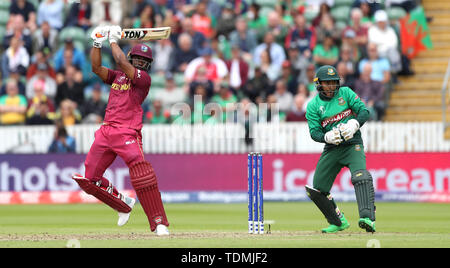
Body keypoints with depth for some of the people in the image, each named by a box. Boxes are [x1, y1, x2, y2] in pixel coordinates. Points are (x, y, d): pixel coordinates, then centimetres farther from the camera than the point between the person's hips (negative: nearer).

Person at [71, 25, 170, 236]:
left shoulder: (144, 79, 0)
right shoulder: (116, 76, 20)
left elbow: (122, 63, -12)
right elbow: (96, 67, 8)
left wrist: (113, 40, 0)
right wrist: (97, 43, 0)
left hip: (127, 133, -7)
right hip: (106, 130, 7)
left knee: (141, 174, -27)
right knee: (90, 178, 6)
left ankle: (159, 223, -26)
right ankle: (124, 204, 27)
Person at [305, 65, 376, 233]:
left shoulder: (346, 93, 4)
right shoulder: (313, 106, 3)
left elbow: (364, 111, -2)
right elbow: (314, 132, -5)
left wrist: (353, 124, -22)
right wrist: (328, 137, -26)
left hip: (353, 144, -3)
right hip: (331, 148, 3)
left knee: (360, 177, -29)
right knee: (317, 190, 3)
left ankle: (368, 218, -40)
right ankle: (339, 222, 22)